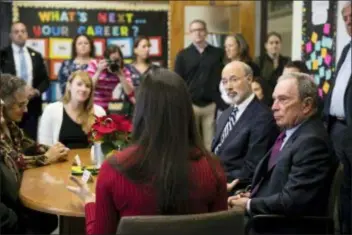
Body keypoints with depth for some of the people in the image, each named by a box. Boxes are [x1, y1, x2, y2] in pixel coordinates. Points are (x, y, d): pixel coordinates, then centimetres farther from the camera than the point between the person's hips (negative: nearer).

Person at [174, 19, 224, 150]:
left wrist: (222, 104, -4)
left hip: (212, 105, 0)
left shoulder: (218, 53, 6)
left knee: (210, 143, 3)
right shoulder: (182, 55, 6)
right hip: (190, 105, 0)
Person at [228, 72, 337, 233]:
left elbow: (292, 202, -24)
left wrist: (249, 204, -14)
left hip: (285, 226, -9)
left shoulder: (312, 141, -18)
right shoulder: (290, 132, 11)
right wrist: (249, 195, -1)